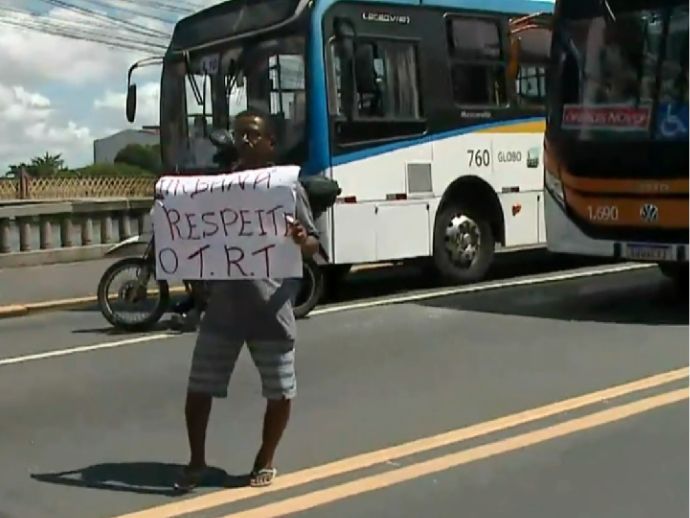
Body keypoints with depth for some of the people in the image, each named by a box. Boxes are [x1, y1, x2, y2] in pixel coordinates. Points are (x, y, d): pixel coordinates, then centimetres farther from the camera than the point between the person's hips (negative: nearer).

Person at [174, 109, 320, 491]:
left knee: (279, 391, 8)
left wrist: (302, 241, -24)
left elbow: (313, 245, -2)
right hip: (223, 306, 3)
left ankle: (265, 461, 28)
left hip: (271, 308, -3)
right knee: (198, 387, 6)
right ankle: (196, 462, 24)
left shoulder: (287, 187, -1)